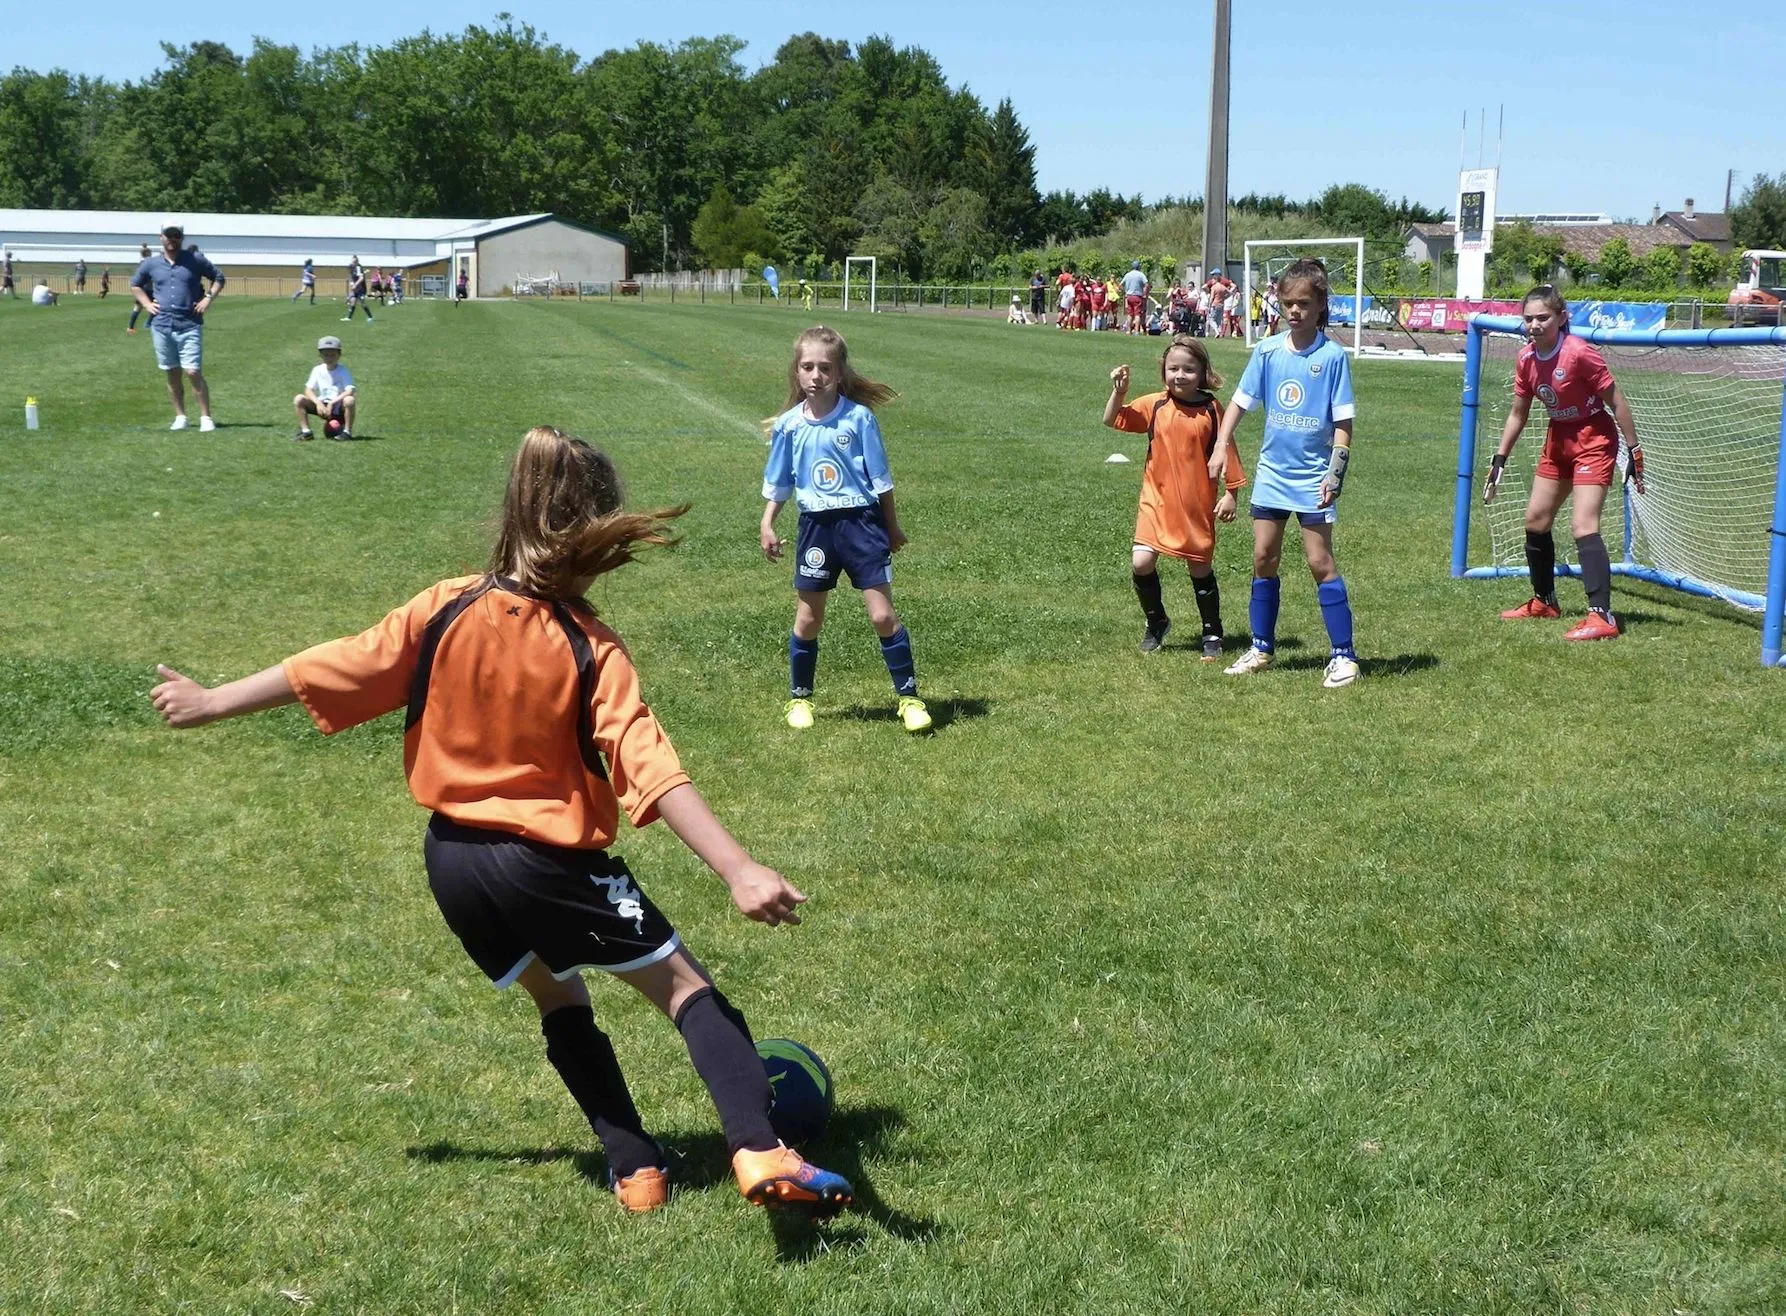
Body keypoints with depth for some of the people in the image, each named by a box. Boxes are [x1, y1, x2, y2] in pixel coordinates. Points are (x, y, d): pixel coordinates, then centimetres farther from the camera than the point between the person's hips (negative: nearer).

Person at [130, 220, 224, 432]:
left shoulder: (195, 260, 4)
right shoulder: (151, 264, 10)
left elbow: (218, 277, 14)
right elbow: (135, 285, 25)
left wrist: (209, 298, 1)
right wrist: (146, 304, 10)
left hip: (189, 326, -3)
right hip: (161, 325, 3)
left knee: (193, 372, -10)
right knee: (173, 374, 8)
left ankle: (205, 417, -4)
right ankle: (180, 417, 17)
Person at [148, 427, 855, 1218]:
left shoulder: (443, 610, -6)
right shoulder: (589, 649, -16)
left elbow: (328, 670, 0)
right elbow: (653, 771, -24)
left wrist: (208, 704, 13)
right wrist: (739, 870, -28)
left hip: (452, 857, 5)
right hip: (550, 862, -5)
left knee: (558, 1001, 24)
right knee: (685, 986, 3)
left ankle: (635, 1169, 19)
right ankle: (759, 1152, -14)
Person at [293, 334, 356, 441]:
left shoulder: (343, 371, -10)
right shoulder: (317, 370, 0)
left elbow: (350, 391, -24)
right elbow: (308, 390, -6)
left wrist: (332, 403, -32)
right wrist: (318, 403, -25)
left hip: (339, 408, -3)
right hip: (322, 406, 3)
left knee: (350, 400, -36)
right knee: (298, 399, -17)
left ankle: (347, 432, -20)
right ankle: (306, 431, -12)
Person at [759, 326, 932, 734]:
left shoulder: (859, 417, -6)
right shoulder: (789, 425, 1)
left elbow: (880, 478, 1)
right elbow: (777, 484, 12)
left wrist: (892, 526, 4)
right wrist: (767, 526, 5)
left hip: (862, 522, -2)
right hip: (816, 527, 2)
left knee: (883, 615, -5)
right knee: (808, 619, 9)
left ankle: (908, 697, 7)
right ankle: (799, 697, 25)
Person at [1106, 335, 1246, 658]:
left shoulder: (1211, 410, -5)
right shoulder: (1155, 405, 0)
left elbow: (1226, 452, 0)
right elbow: (1112, 421, 1)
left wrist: (1230, 494, -2)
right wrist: (1119, 391, -14)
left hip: (1197, 505, -2)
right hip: (1157, 501, 2)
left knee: (1201, 569, 7)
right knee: (1141, 562, -9)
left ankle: (1212, 634, 23)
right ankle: (1156, 623, 15)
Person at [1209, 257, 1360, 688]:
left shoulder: (1333, 356, -8)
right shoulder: (1267, 351, 2)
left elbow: (1343, 421, -7)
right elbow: (1240, 401, 10)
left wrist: (1335, 472, -13)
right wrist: (1222, 446, -1)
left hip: (1312, 477, -4)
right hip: (1271, 471, 4)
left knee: (1320, 561, -6)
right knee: (1263, 558, 8)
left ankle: (1344, 656, 1)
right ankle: (1261, 648, 20)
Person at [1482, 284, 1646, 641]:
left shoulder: (1579, 353, -24)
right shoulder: (1526, 359, -3)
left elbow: (1616, 402, -18)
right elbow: (1517, 414, 10)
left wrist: (1634, 451, -16)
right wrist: (1499, 460, 9)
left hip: (1594, 440, -8)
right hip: (1558, 440, 8)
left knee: (1583, 525, -20)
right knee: (1535, 520, 14)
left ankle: (1602, 618, -22)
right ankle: (1544, 601, 34)